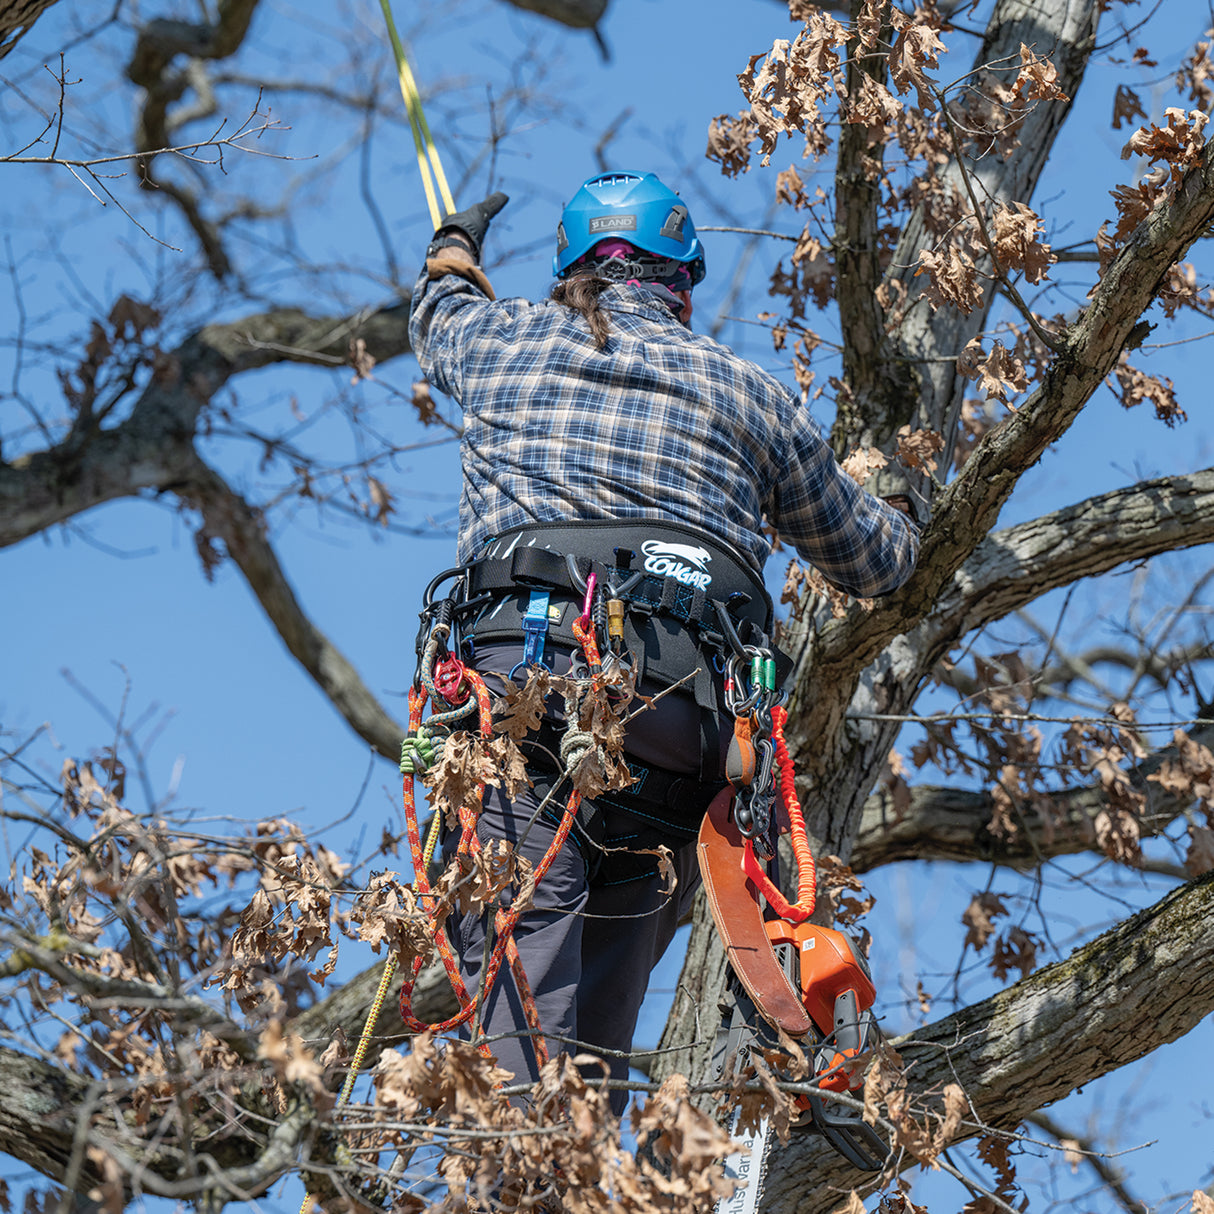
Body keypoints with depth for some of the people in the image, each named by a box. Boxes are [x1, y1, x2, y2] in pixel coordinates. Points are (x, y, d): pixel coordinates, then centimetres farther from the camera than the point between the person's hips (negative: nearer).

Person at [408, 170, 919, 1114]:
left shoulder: (506, 341, 22)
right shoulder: (750, 393, 22)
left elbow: (440, 314, 49)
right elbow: (869, 559, 34)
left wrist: (453, 251, 73)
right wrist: (904, 521, 60)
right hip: (693, 709, 2)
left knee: (519, 964, -14)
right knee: (602, 1006, 9)